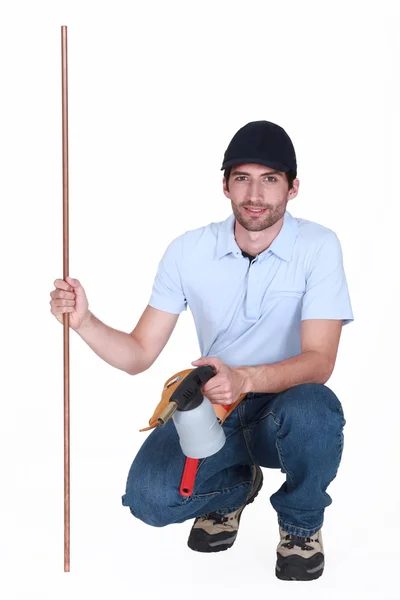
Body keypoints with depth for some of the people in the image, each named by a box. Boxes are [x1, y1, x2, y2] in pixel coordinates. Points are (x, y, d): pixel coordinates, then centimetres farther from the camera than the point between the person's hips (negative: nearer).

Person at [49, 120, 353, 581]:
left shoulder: (319, 247, -13)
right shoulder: (189, 251, -5)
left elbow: (319, 361, -22)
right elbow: (139, 354, -1)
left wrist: (244, 379, -41)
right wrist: (83, 321, -21)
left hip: (285, 408, -2)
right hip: (213, 408, 2)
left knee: (310, 409, -38)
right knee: (149, 497, -24)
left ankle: (301, 523, -3)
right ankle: (237, 484, 14)